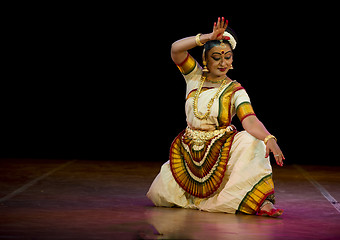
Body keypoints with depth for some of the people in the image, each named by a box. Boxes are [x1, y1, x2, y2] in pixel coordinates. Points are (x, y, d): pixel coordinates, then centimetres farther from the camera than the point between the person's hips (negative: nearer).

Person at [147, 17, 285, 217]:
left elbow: (250, 120, -25)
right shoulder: (195, 76, -1)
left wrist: (269, 138, -46)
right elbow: (176, 49, -18)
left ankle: (258, 200, -31)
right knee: (161, 195, -8)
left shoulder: (235, 91, -8)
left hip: (222, 151, -2)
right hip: (189, 151, 3)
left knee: (252, 143, -34)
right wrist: (208, 38, -30)